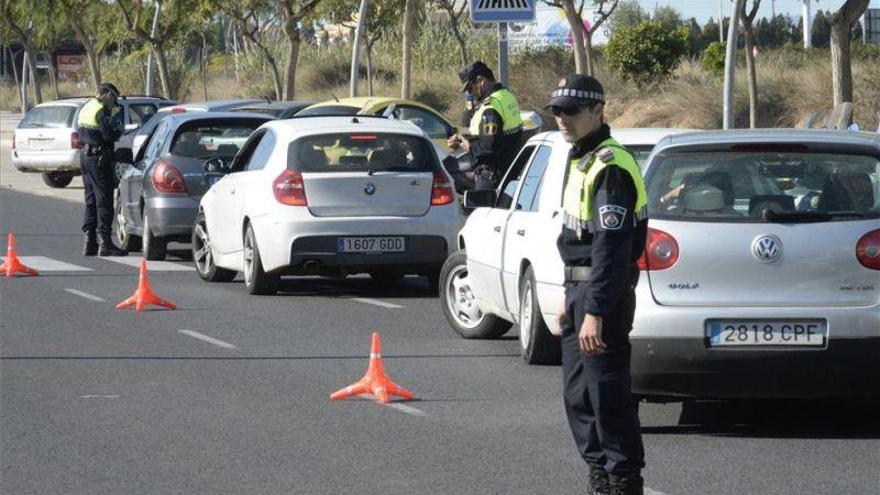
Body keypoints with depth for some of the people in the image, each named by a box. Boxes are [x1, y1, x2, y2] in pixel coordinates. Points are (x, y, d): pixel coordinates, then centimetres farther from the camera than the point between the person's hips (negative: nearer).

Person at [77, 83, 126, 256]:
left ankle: (89, 242, 14)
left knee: (91, 199, 14)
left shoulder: (85, 108, 15)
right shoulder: (101, 110, -14)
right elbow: (108, 135, -20)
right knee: (104, 200, -6)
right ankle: (104, 242, -8)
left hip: (85, 155, 9)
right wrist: (119, 128, 1)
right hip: (99, 157, -9)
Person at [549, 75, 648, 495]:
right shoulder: (581, 161, 17)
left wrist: (595, 312, -27)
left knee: (608, 397, -10)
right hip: (581, 290, 11)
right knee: (579, 397, 14)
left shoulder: (610, 167, -16)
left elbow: (611, 247, -23)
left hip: (604, 294, -11)